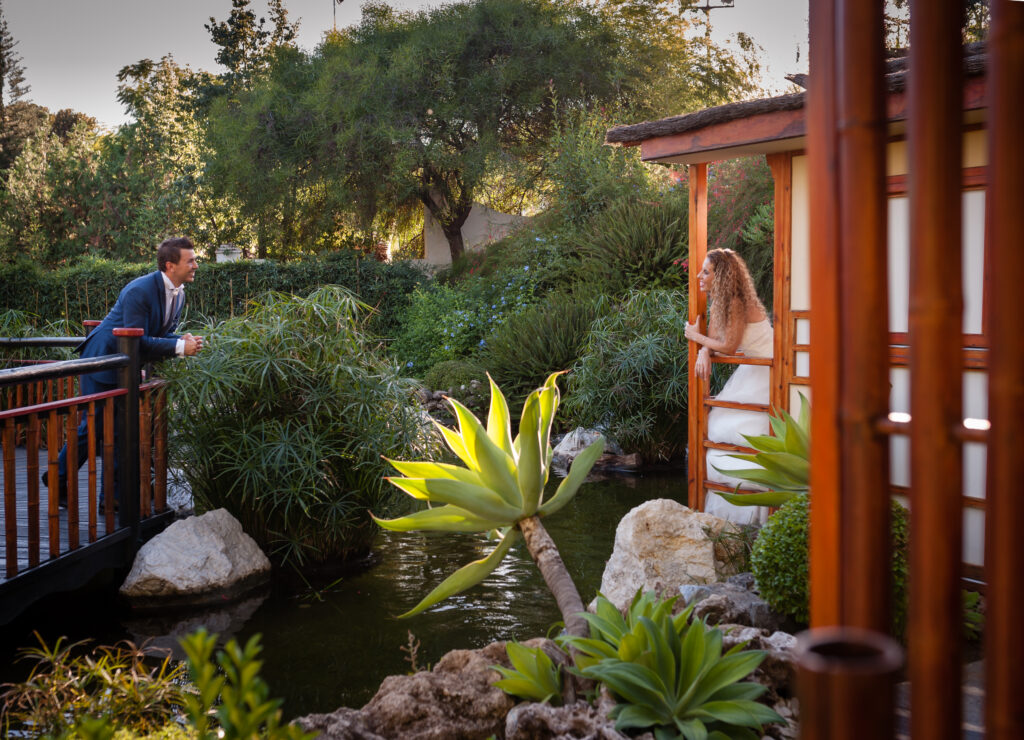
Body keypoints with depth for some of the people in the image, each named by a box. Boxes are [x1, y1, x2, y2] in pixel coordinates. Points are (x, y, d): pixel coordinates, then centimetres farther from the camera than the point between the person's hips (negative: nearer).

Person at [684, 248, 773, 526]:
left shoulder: (737, 303, -21)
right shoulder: (720, 302, 8)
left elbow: (728, 346, -19)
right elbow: (714, 338, 10)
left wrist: (696, 336, -5)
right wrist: (703, 353, -13)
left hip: (764, 375, -10)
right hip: (750, 370, 10)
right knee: (719, 426, 6)